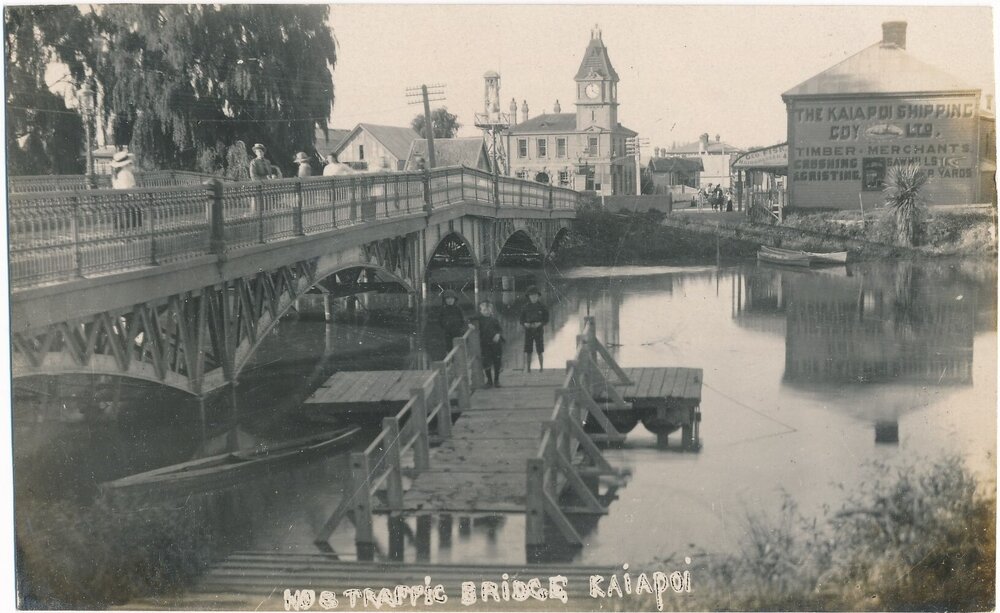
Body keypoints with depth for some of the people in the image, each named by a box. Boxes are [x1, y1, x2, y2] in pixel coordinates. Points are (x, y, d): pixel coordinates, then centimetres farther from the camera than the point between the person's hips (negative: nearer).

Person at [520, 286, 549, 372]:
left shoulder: (542, 307, 0)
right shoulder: (525, 307, 4)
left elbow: (546, 320, 3)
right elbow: (521, 320, 7)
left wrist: (540, 324, -15)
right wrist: (525, 324, -14)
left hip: (538, 330, -1)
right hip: (528, 330, 1)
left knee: (539, 352, 1)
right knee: (528, 351, -1)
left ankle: (541, 367, 11)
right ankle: (528, 368, 5)